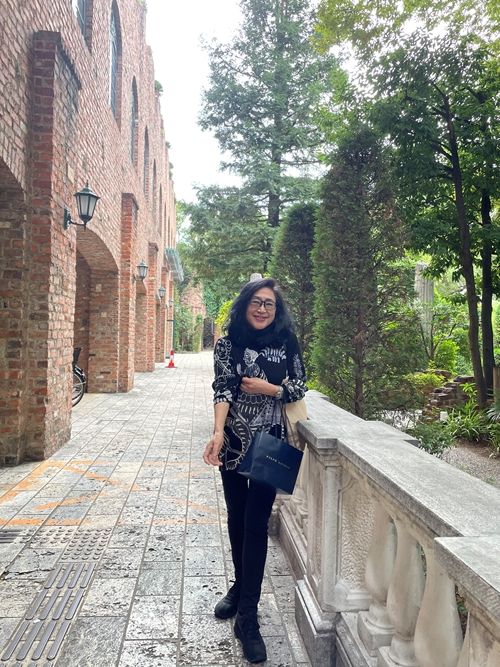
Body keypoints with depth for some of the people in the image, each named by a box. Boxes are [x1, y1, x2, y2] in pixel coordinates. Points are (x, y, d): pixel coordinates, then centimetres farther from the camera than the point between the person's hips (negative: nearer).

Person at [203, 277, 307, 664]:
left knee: (256, 523, -3)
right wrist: (218, 432, -28)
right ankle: (240, 587, 38)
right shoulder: (228, 344, -2)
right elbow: (222, 389, -13)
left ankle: (247, 616, 7)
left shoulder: (287, 344, -1)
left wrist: (269, 389, -15)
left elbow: (300, 389, 4)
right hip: (234, 442, 2)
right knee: (236, 518, 15)